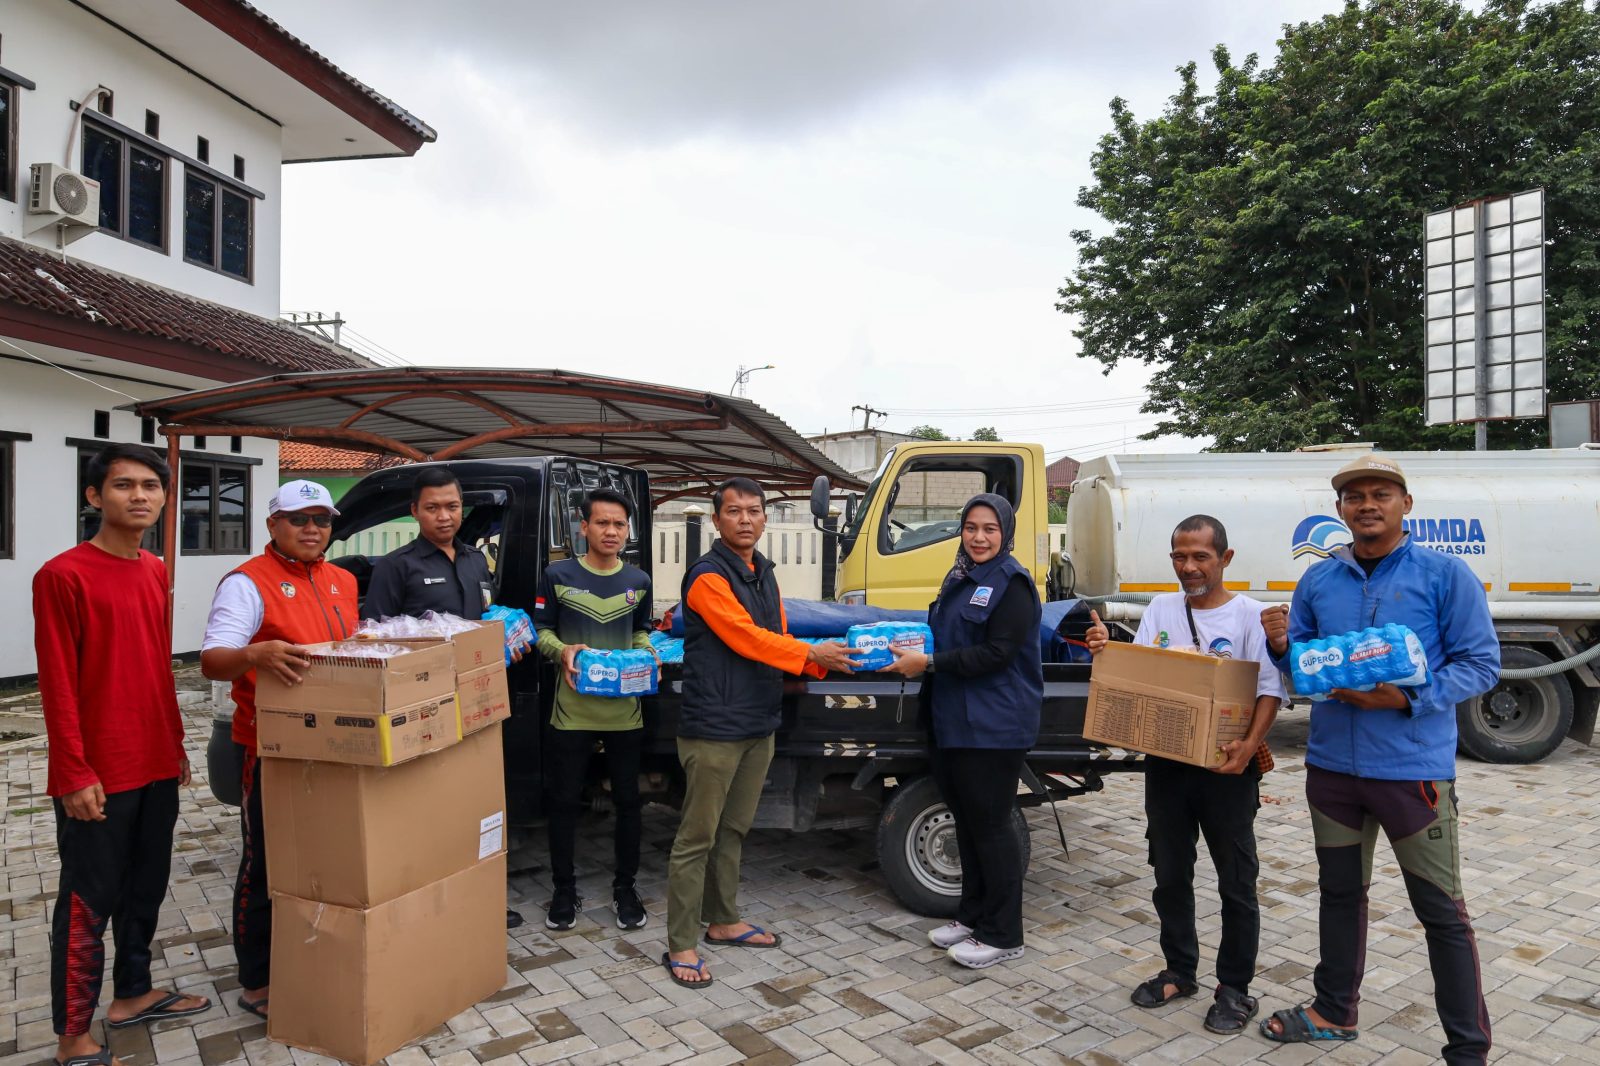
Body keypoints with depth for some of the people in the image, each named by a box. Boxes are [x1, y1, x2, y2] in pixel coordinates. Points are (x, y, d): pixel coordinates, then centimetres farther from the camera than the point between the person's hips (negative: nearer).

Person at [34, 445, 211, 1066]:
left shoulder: (156, 573, 10)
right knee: (89, 903, 4)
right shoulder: (62, 575, -13)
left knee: (146, 889, 18)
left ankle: (132, 994, 34)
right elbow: (57, 685, -15)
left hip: (157, 766, 7)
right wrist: (75, 773, -16)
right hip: (97, 775, -7)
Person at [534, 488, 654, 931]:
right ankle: (565, 890, 26)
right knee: (564, 801, 8)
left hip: (625, 711, 2)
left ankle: (625, 887, 28)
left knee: (628, 800, 10)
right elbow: (542, 630, 2)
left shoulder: (639, 581, 4)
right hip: (572, 710, -2)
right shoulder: (559, 575, -5)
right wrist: (562, 651, -18)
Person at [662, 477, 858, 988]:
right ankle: (680, 945, 11)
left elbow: (776, 640, 14)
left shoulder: (763, 573, 14)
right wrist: (810, 653, -18)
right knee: (697, 838, 0)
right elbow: (745, 638, -20)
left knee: (733, 831, 18)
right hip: (714, 727, -8)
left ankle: (724, 922, 32)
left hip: (758, 724, 8)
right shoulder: (708, 576, -12)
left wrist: (822, 661, -2)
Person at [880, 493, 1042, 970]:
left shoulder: (1012, 584, -13)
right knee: (966, 819, 17)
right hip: (953, 720, 9)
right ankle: (972, 915, 32)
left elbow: (997, 653, -21)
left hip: (994, 727, -8)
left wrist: (930, 663, -21)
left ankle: (1002, 936, 15)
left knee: (990, 825, 0)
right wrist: (914, 648, 4)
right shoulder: (959, 577, 13)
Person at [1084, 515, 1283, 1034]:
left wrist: (1249, 744, -24)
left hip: (1226, 765, -4)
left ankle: (1234, 988, 23)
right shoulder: (1160, 609, 6)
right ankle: (1179, 971, 32)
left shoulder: (1248, 614, -5)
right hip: (1165, 761, 4)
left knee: (1236, 881, 8)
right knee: (1170, 875, 15)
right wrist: (1106, 651, -16)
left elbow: (1269, 689, -10)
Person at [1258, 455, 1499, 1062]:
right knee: (1340, 892, 18)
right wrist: (1280, 644, -10)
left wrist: (1407, 698, -22)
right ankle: (1334, 1011, 35)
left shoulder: (1445, 575, -6)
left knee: (1441, 911, 6)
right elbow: (1300, 662, 13)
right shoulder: (1319, 579, 6)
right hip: (1332, 764, 5)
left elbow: (1481, 665, -8)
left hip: (1414, 767, -4)